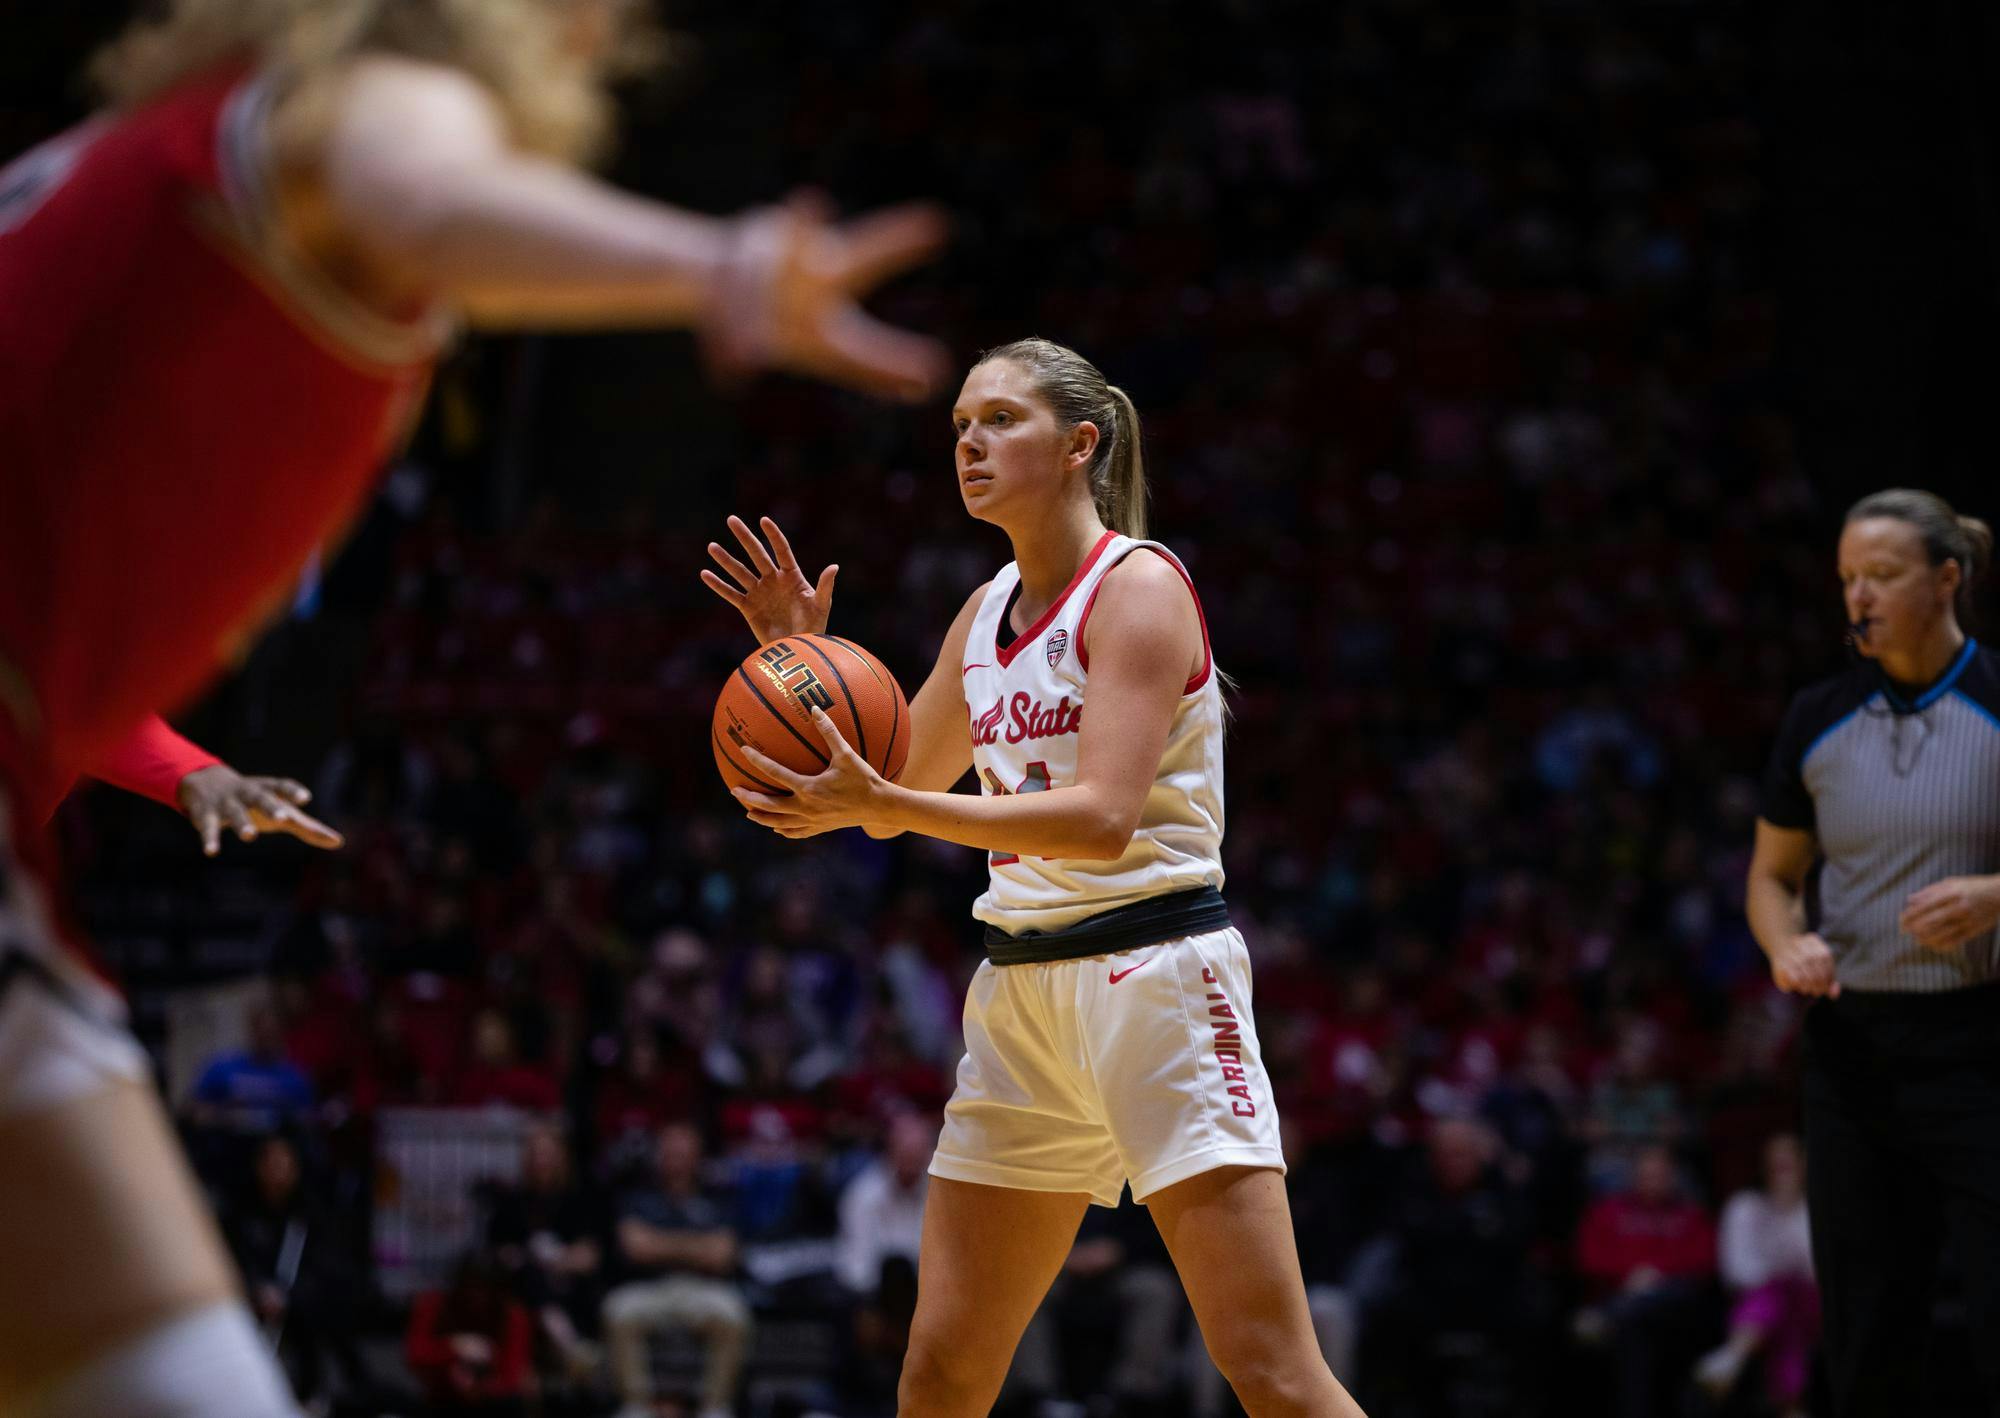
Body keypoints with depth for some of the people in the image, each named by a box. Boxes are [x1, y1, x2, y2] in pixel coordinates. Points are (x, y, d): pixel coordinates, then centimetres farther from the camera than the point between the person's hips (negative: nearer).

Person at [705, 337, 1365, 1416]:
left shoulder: (1138, 585, -10)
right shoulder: (987, 613, 13)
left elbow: (1103, 817, -23)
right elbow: (894, 799, 23)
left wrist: (879, 801, -29)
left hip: (1153, 971, -7)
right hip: (1021, 984, 7)